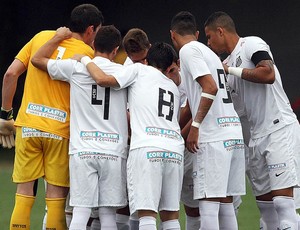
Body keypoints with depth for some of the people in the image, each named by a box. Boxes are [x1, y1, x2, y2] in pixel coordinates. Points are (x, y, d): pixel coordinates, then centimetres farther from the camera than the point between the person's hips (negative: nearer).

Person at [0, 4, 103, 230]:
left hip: (28, 125, 3)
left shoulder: (42, 37, 9)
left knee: (24, 192, 6)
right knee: (57, 195, 2)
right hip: (60, 129, -3)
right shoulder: (87, 53, -2)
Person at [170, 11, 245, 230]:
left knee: (209, 204, -10)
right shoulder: (210, 53, 22)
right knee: (225, 203, 10)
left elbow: (210, 87, -16)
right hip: (234, 133, 8)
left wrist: (195, 126, -15)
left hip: (213, 138, -8)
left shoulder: (188, 51, -3)